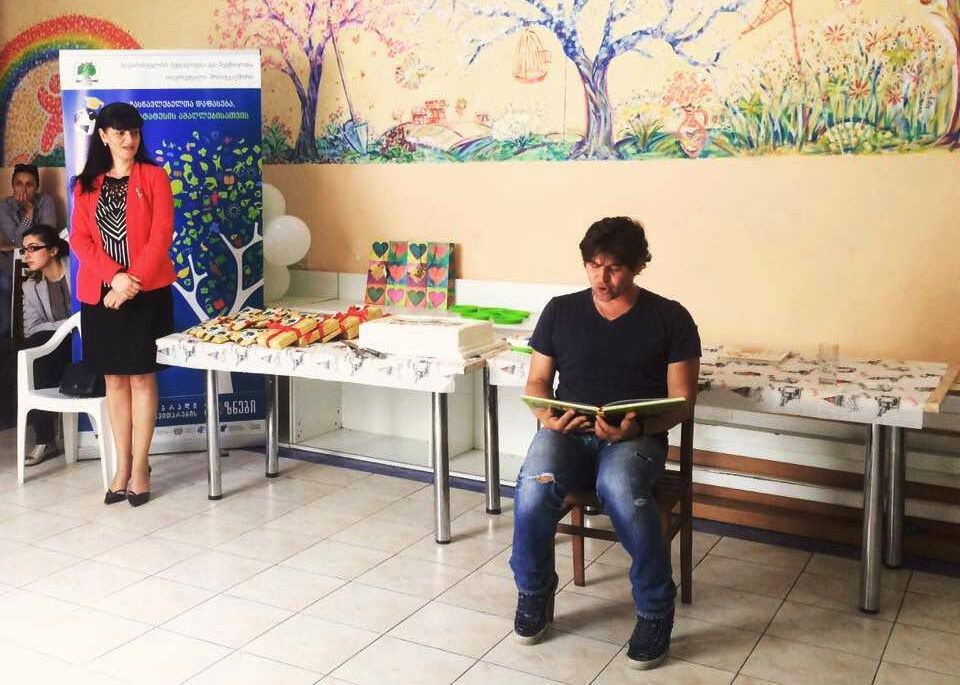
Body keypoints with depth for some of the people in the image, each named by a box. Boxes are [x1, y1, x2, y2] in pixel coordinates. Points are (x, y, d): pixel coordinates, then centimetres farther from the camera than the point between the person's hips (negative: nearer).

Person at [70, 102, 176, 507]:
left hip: (147, 292, -3)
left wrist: (133, 283, -15)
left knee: (141, 378, 1)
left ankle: (140, 468, 8)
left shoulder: (154, 176, 2)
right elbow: (80, 240, 2)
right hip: (100, 294, 3)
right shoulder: (86, 184, 11)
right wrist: (114, 276, -14)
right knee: (114, 379, 7)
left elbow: (161, 236, -7)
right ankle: (122, 467, 15)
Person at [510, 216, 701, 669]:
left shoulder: (671, 318, 2)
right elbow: (537, 382, 11)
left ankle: (655, 609, -15)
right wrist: (547, 418, -12)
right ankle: (534, 591, -3)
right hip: (567, 433, 2)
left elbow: (681, 401, -1)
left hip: (637, 437, -2)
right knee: (535, 486, -32)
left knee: (619, 487, -38)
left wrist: (637, 427, -21)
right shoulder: (561, 311, 9)